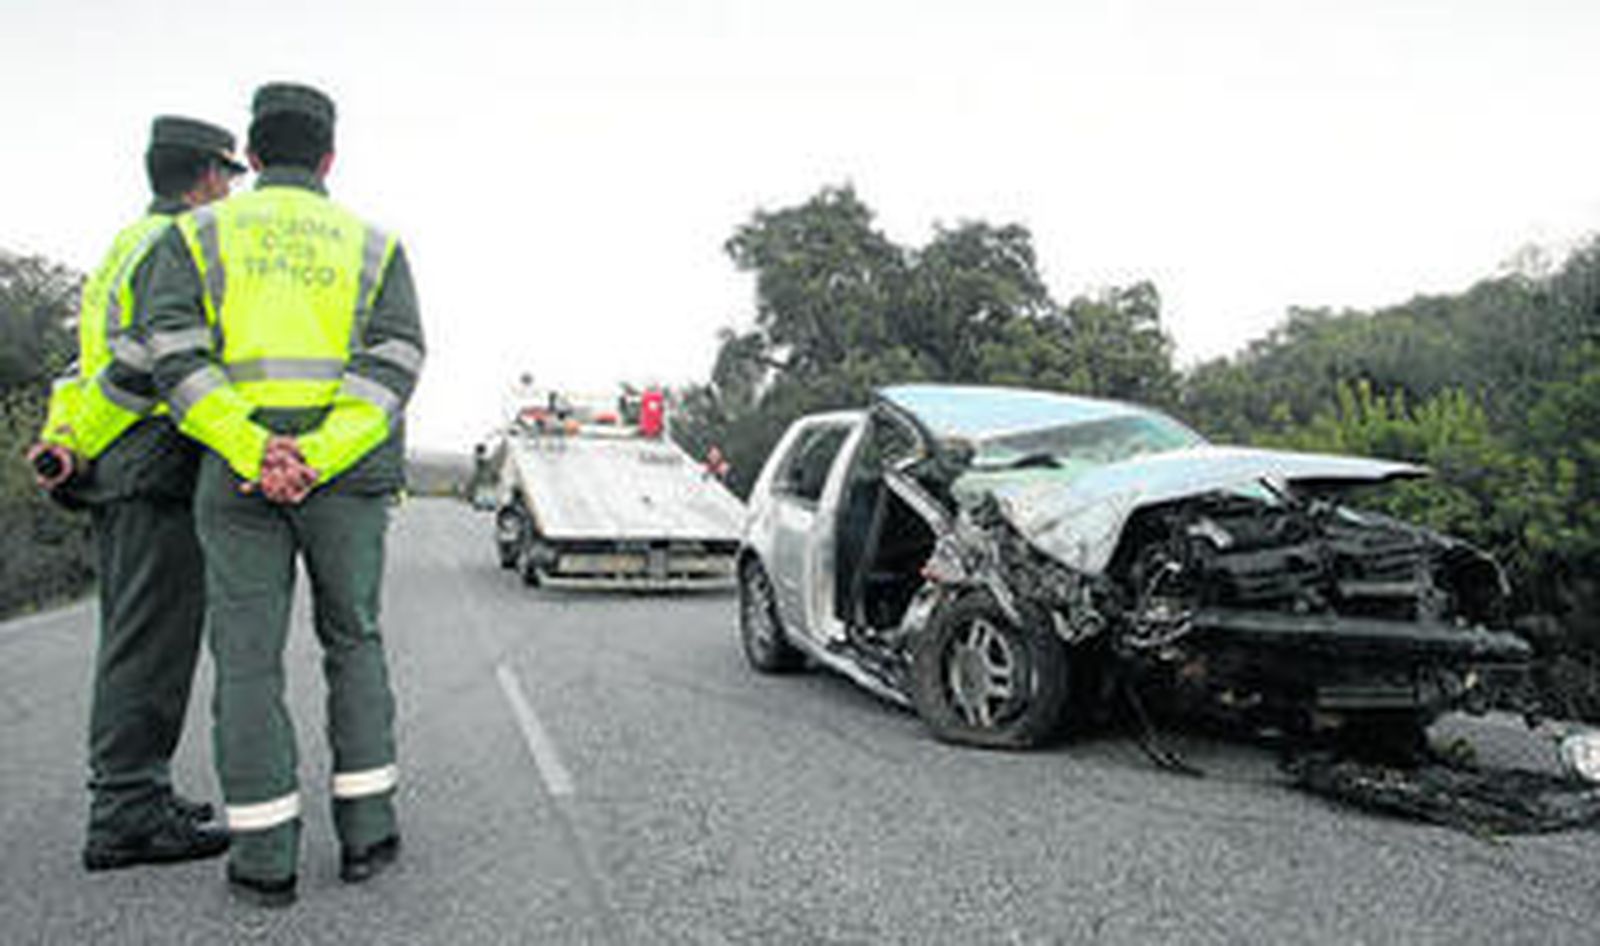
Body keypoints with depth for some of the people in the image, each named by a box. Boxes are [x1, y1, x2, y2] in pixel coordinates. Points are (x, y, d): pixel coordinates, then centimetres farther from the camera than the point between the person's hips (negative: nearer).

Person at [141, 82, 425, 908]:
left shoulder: (197, 235, 11)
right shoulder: (373, 244, 11)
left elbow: (176, 357, -6)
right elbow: (393, 363, -6)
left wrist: (254, 456, -15)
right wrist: (317, 461, -15)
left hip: (236, 477, 0)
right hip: (349, 480, 1)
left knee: (248, 655, 6)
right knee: (353, 643, 14)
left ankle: (265, 855, 9)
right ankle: (366, 829, 14)